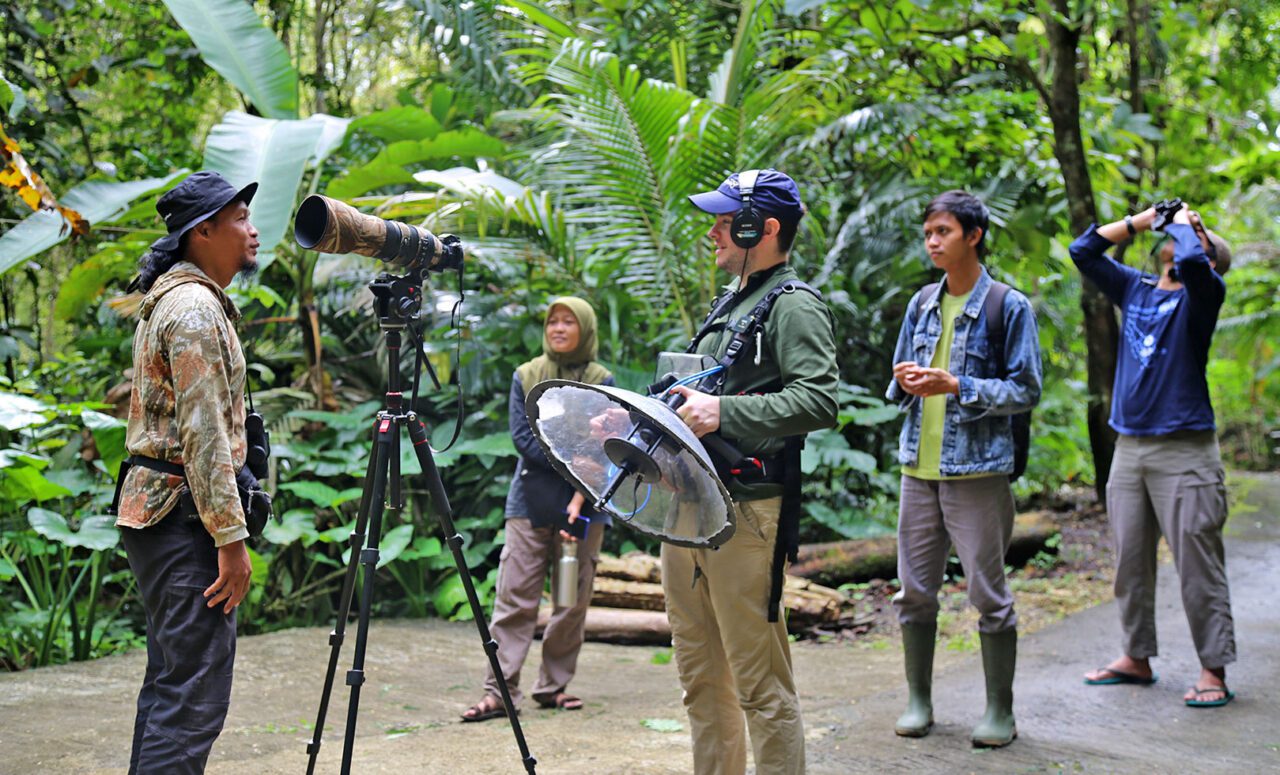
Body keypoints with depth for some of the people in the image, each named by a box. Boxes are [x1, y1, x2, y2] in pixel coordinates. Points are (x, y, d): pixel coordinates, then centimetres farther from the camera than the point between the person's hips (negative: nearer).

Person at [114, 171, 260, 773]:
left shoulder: (170, 299, 18)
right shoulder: (195, 308, -14)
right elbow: (202, 433, -20)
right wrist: (231, 537, -20)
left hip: (154, 512, 11)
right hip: (184, 514, -11)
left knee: (169, 680, 16)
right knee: (196, 694, -11)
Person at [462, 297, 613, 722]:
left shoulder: (601, 381, 4)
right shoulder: (525, 376, 8)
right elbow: (522, 437, -3)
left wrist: (581, 496, -17)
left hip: (583, 507, 0)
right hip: (530, 505, 0)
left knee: (573, 602, 5)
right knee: (515, 599, -3)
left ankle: (554, 686, 16)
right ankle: (499, 691, -2)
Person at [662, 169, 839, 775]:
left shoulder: (794, 306, -8)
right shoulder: (728, 305, 21)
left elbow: (819, 401, -21)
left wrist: (724, 411, -24)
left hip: (744, 513, -9)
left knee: (760, 685, -6)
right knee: (701, 679, 15)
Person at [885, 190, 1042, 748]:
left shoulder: (1008, 307, -3)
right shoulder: (921, 304, 13)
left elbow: (1026, 391, -6)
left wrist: (955, 386, -17)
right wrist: (904, 382, -4)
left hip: (978, 470, -5)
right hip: (919, 466, 5)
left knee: (988, 592, 0)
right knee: (914, 589, 8)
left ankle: (999, 709, 12)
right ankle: (918, 699, 20)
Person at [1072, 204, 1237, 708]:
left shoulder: (1202, 294, -3)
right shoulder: (1134, 289, 14)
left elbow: (1190, 262, -25)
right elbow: (1084, 251, 16)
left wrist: (1183, 221, -5)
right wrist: (1142, 220, 10)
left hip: (1184, 451, -6)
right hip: (1129, 448, 6)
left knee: (1198, 566, -5)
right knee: (1130, 562, 11)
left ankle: (1213, 672, 2)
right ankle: (1136, 657, 22)